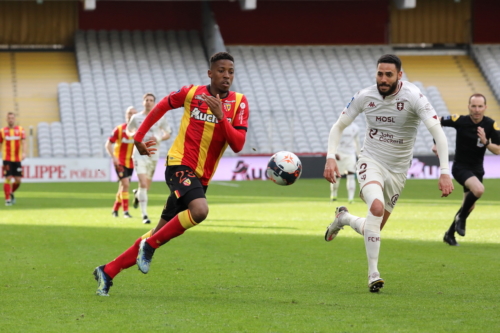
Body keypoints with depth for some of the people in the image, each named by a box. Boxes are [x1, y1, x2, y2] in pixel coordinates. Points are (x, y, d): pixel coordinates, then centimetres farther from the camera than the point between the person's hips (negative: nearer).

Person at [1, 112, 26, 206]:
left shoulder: (20, 130, 4)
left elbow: (23, 142, -7)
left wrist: (24, 153, -24)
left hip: (17, 159, 2)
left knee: (18, 180, 2)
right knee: (8, 179, -11)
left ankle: (11, 193, 30)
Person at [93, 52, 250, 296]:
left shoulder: (239, 103, 2)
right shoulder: (192, 93, -1)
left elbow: (238, 145, -9)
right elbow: (163, 105, 18)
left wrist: (221, 117, -22)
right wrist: (139, 136, 18)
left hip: (200, 178, 4)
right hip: (180, 165, -4)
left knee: (159, 236, 6)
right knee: (199, 210, -34)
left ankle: (107, 272, 18)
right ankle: (149, 245, -16)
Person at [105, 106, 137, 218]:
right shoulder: (119, 129, -7)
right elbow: (108, 144, -4)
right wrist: (114, 157, -15)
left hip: (130, 162, 4)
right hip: (120, 162, -4)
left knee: (123, 187, 10)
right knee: (125, 184, -17)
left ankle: (115, 209, 26)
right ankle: (125, 211, -15)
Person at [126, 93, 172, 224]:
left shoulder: (160, 118, 3)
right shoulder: (136, 118, 3)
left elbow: (168, 134, 8)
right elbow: (128, 130, 16)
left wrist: (159, 138, -13)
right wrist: (132, 134, -8)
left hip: (153, 155, 2)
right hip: (139, 154, -2)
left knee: (147, 186, 10)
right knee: (143, 184, -17)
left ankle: (137, 194, 48)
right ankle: (144, 215, -15)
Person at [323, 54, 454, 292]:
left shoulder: (412, 97, -17)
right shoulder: (365, 97, -8)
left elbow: (438, 132, -24)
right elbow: (338, 126, 5)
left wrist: (445, 172, -34)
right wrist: (330, 157, -11)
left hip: (397, 171, 1)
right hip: (371, 162, -1)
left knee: (372, 230, 7)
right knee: (377, 206, -32)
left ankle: (344, 218, 42)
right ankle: (373, 273, -27)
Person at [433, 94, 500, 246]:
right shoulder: (460, 121, -16)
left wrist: (485, 142, -26)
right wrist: (436, 143, -7)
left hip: (477, 169, 5)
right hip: (461, 167, -5)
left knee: (470, 206, 11)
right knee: (479, 189, -31)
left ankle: (450, 234, 31)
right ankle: (461, 217, -6)